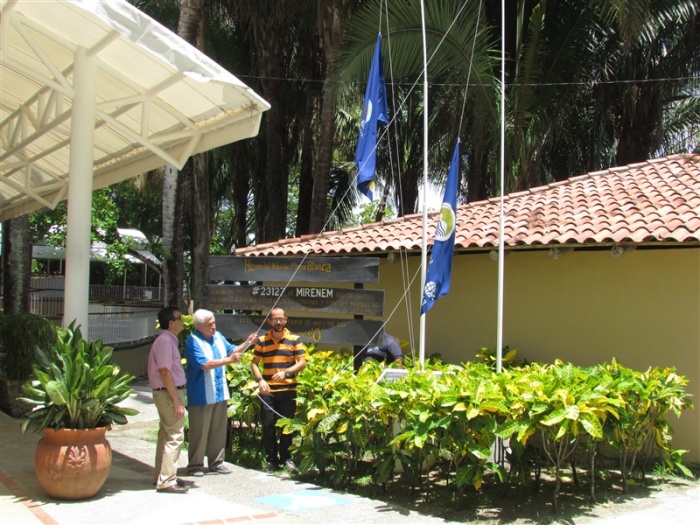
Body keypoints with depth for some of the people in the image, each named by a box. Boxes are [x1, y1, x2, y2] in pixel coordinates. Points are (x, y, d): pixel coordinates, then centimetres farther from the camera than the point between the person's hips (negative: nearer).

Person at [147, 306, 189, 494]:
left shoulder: (169, 340, 14)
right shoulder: (165, 341, -17)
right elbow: (164, 372, -21)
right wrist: (177, 400, -21)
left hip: (169, 393, 10)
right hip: (169, 393, -10)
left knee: (166, 435, 15)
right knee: (175, 436, -8)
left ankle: (162, 476, 24)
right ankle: (167, 481, -4)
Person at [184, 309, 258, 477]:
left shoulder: (218, 336, 10)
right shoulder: (193, 341, -14)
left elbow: (232, 351, 19)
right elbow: (204, 364, -24)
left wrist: (247, 343, 2)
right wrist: (228, 360, -21)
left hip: (220, 393, 7)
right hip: (202, 396, -7)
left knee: (219, 431, 12)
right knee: (199, 432, 2)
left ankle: (216, 462, 22)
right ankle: (195, 465, 12)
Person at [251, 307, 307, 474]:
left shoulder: (294, 339, 2)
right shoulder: (262, 341, 7)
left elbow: (302, 362, -1)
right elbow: (254, 363, 8)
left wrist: (286, 373, -16)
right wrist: (260, 380, -9)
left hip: (288, 390, -1)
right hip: (267, 390, 1)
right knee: (268, 426, 3)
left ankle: (286, 458, 18)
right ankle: (272, 460, 14)